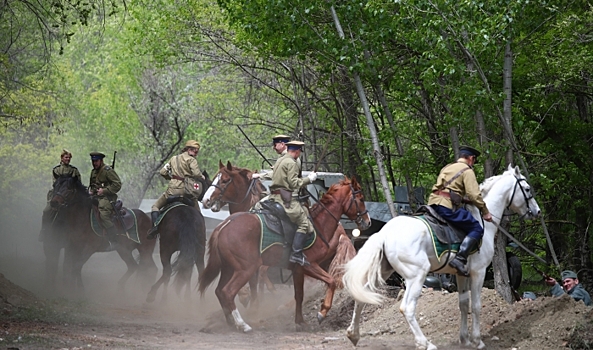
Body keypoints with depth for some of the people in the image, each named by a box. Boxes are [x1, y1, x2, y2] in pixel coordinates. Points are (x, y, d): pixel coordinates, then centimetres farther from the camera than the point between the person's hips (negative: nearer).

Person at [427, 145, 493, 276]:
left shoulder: (447, 168, 27)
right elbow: (474, 195, -6)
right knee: (476, 229, -7)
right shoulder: (467, 171, 2)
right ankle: (460, 259, -22)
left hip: (433, 203, 8)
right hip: (447, 206, -8)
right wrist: (485, 212, 4)